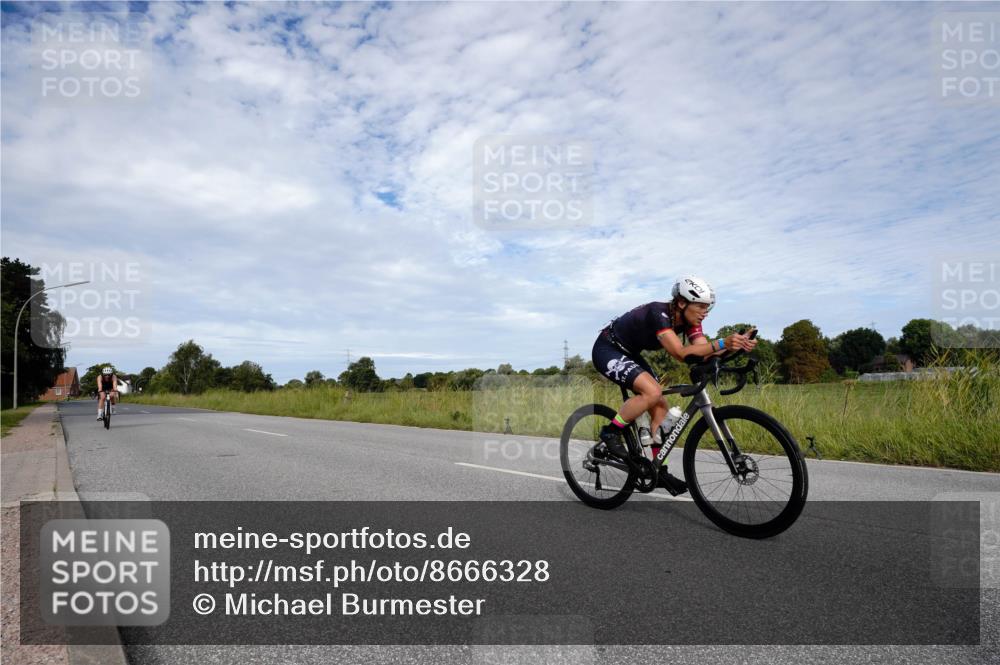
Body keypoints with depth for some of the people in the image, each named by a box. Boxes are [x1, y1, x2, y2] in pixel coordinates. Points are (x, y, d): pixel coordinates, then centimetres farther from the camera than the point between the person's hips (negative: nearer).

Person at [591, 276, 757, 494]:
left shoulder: (689, 319, -8)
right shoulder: (658, 313, -31)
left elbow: (704, 352, -20)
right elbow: (681, 353, -42)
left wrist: (738, 344, -35)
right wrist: (722, 343, -49)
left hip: (628, 353, 9)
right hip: (607, 350, -9)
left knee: (660, 406, 1)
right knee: (652, 391, -29)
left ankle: (659, 471, 10)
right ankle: (611, 431, -9)